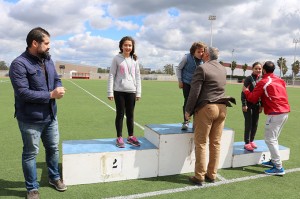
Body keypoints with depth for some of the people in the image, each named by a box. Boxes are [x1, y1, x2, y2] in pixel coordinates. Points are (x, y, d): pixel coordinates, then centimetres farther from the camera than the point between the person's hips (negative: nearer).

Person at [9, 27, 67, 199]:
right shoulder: (19, 64, -18)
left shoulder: (48, 59, 6)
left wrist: (59, 88, -10)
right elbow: (23, 93, -25)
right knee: (31, 153, 10)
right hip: (31, 120, -7)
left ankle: (54, 177, 41)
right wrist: (51, 94, -21)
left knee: (53, 148, 19)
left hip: (51, 116, 7)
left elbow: (57, 79, 14)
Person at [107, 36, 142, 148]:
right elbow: (111, 75, -3)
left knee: (130, 115, 10)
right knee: (120, 114, 4)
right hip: (119, 91, -3)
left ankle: (130, 137, 22)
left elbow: (137, 76, 9)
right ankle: (119, 138, 15)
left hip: (131, 91, 3)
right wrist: (110, 92, -8)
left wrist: (138, 92, 4)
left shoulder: (134, 60, 8)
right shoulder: (117, 59, -1)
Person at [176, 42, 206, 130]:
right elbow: (179, 68, -4)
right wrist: (180, 81, -6)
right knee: (187, 101, -4)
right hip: (187, 83, -2)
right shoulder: (187, 57, -17)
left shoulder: (203, 60, -11)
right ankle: (185, 121, 8)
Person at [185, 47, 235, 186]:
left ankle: (199, 177, 7)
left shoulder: (202, 68, -9)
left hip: (206, 108, -6)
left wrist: (188, 110, -5)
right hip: (222, 108, 7)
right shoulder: (223, 69, 12)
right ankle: (212, 175, 19)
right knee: (216, 143, 11)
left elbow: (194, 92, -12)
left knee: (201, 143, 1)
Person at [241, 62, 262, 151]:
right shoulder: (249, 79, -9)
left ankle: (251, 140, 25)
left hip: (256, 105, 6)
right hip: (248, 104, -5)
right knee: (248, 124, -3)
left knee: (255, 124, 10)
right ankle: (247, 143, 5)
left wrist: (261, 105, 12)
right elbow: (244, 92, -11)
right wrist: (244, 104, -16)